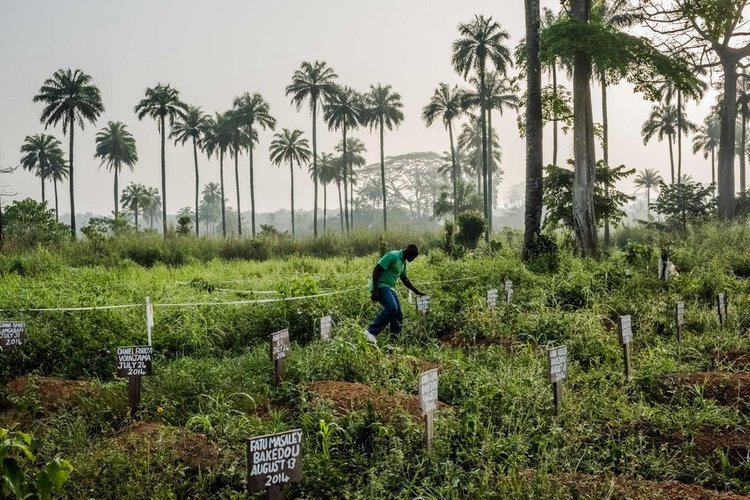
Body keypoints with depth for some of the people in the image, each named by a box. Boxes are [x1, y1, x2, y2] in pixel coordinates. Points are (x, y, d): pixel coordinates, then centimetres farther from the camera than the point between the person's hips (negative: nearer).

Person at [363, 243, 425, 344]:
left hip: (390, 288, 10)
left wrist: (417, 292, 31)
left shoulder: (403, 262, 17)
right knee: (392, 308, -30)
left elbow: (404, 279, 31)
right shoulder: (393, 256, -13)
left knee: (398, 316, 5)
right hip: (381, 286, -10)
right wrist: (375, 290, -25)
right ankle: (370, 332, -28)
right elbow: (376, 270, -18)